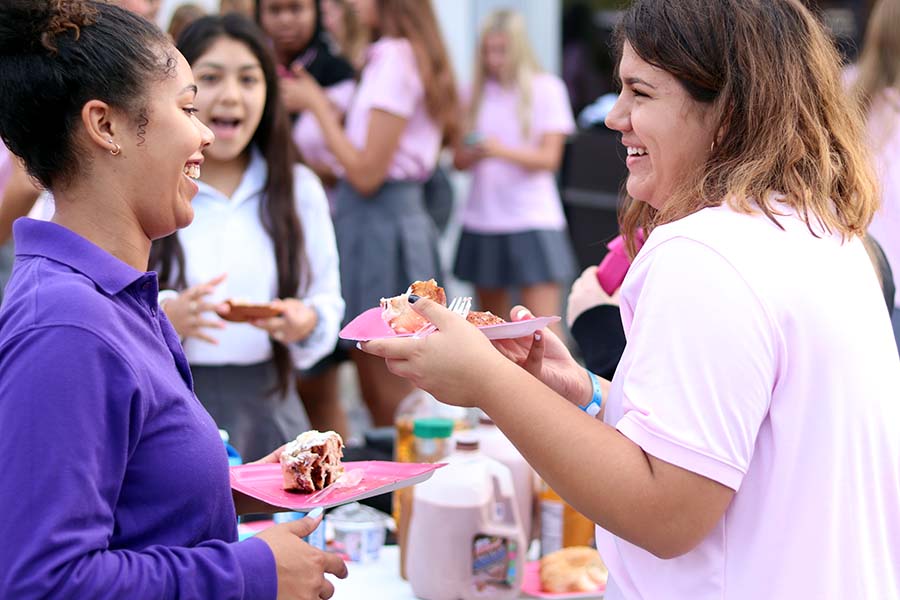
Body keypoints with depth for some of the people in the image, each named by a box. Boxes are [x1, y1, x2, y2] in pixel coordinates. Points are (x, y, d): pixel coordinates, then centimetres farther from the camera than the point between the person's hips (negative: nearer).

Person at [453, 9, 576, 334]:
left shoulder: (546, 87, 1)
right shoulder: (477, 91, 11)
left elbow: (550, 158, -5)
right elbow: (459, 159, 10)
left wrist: (502, 151, -21)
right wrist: (472, 154, -15)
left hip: (532, 218, -4)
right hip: (482, 219, 4)